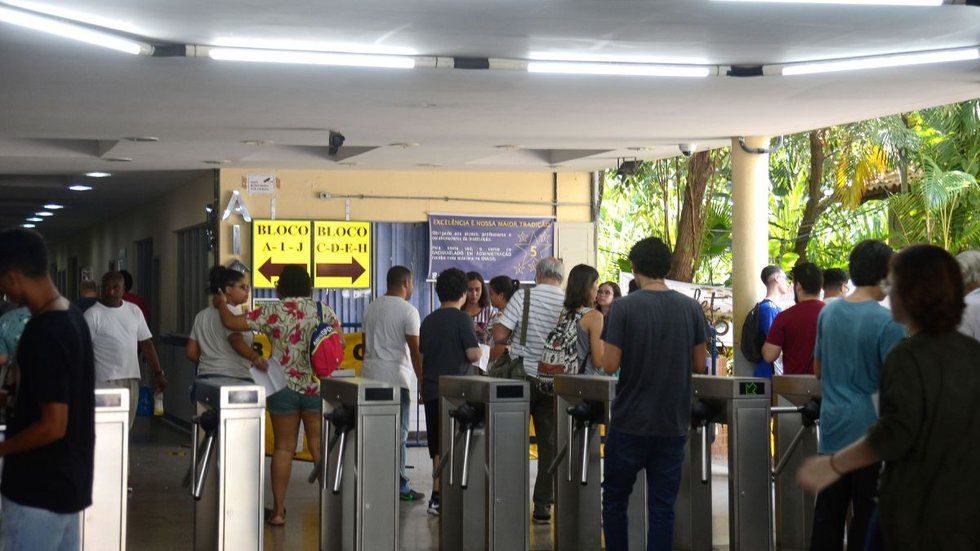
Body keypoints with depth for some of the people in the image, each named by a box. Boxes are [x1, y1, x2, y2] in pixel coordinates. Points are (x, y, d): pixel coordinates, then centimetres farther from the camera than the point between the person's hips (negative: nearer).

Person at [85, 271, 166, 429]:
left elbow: (146, 344, 13)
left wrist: (158, 373, 7)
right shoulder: (92, 314, -3)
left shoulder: (134, 311, 12)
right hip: (107, 380, -5)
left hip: (132, 378, 5)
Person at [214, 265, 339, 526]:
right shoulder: (323, 310, 1)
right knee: (319, 446, 7)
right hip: (317, 386, 1)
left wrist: (221, 304, 10)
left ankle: (278, 511, 9)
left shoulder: (273, 312, -6)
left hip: (283, 386, -1)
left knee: (283, 447, 6)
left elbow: (231, 322, -8)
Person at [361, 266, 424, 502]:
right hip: (396, 377, -6)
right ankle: (399, 487, 1)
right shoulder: (408, 311, -9)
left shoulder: (371, 308, 12)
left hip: (370, 375, 6)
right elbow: (415, 351, -12)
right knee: (398, 434, -1)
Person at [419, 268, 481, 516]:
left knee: (438, 446, 10)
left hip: (430, 390, 6)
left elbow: (422, 353, 14)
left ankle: (438, 495, 11)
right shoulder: (462, 319, -10)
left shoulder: (428, 320, 10)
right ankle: (439, 496, -3)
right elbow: (473, 354, -16)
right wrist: (479, 349, 5)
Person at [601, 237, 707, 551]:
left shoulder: (624, 307, -11)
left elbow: (610, 365, -12)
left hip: (630, 423, -3)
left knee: (615, 501, 12)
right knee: (663, 507, 6)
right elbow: (699, 365, 4)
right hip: (673, 424, 3)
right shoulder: (691, 308, 0)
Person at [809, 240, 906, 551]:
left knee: (828, 514, 10)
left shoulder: (828, 313, 5)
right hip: (871, 431, -6)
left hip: (832, 428, 6)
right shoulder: (888, 322, -15)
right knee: (868, 517, 2)